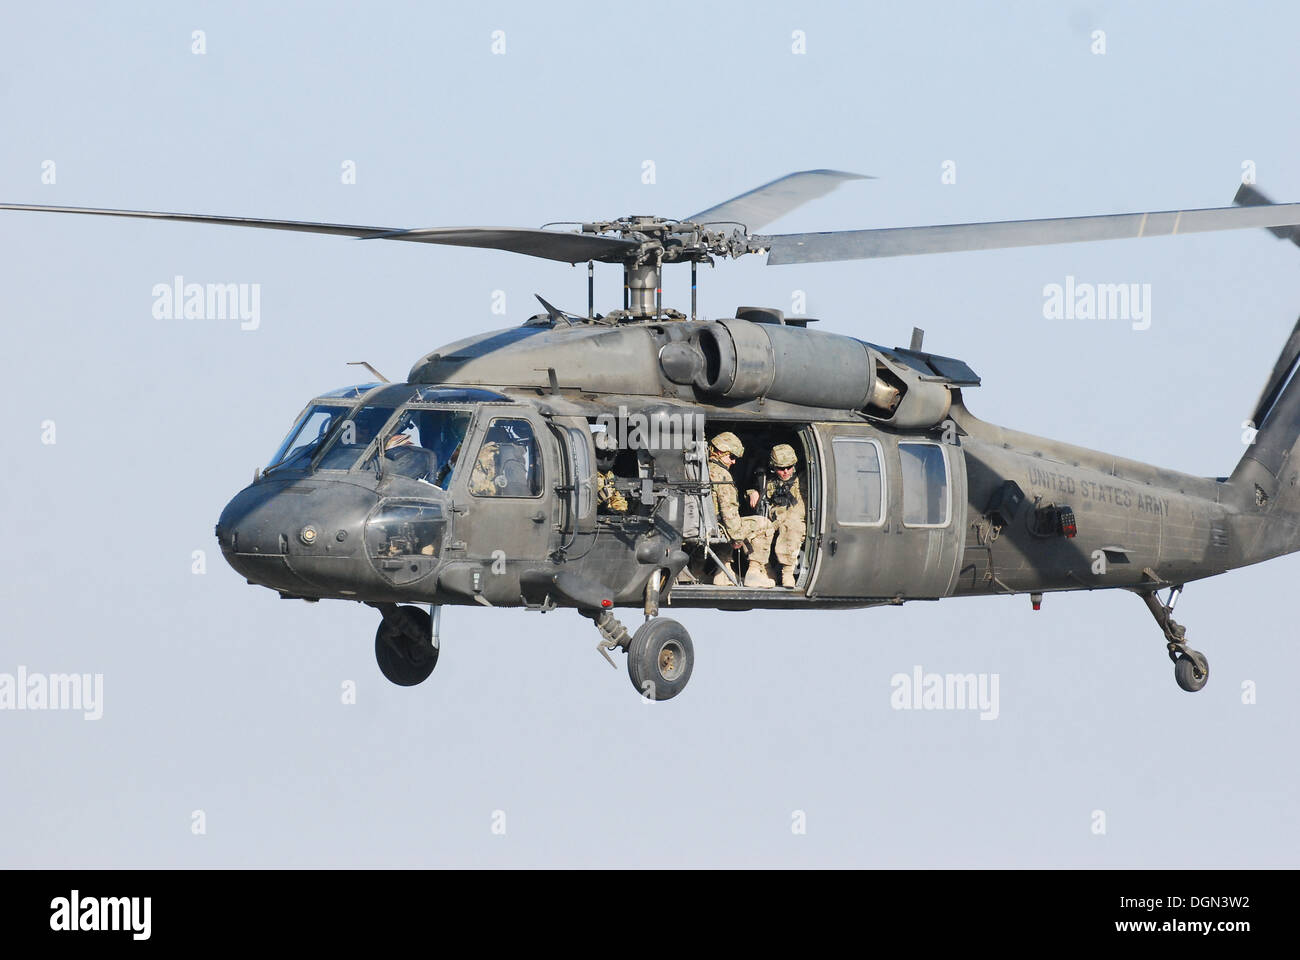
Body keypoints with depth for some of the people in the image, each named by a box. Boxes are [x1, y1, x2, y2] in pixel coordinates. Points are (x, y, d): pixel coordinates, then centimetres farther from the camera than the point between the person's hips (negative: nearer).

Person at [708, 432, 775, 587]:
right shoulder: (721, 475, -16)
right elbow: (729, 509, -20)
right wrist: (737, 536, -14)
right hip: (716, 529, -9)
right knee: (764, 525, -2)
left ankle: (722, 573, 30)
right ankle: (754, 572, -3)